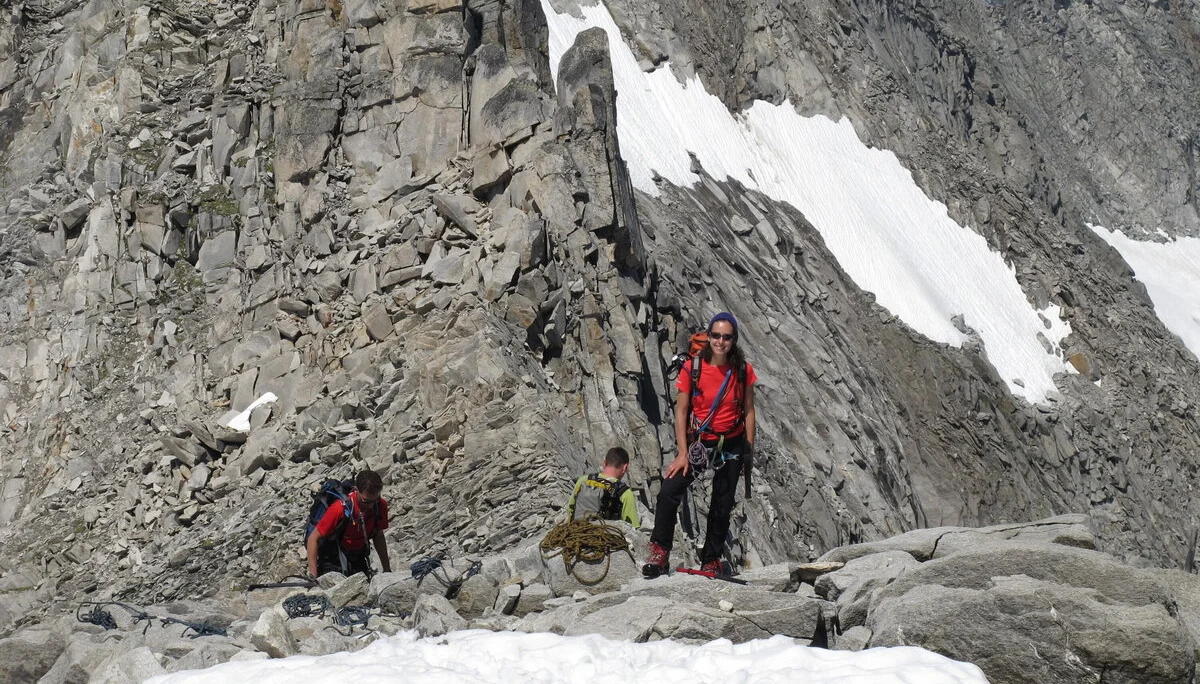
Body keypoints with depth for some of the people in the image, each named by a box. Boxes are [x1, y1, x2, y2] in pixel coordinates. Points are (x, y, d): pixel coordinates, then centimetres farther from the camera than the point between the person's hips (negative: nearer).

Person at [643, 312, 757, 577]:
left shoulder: (743, 371, -8)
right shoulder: (692, 368, -12)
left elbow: (748, 411, 1)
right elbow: (681, 411, -8)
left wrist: (749, 451, 0)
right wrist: (682, 453, -12)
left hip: (731, 445, 1)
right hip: (697, 442, -1)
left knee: (722, 507, 8)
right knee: (669, 491, -18)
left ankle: (711, 561, 22)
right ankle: (659, 551, -4)